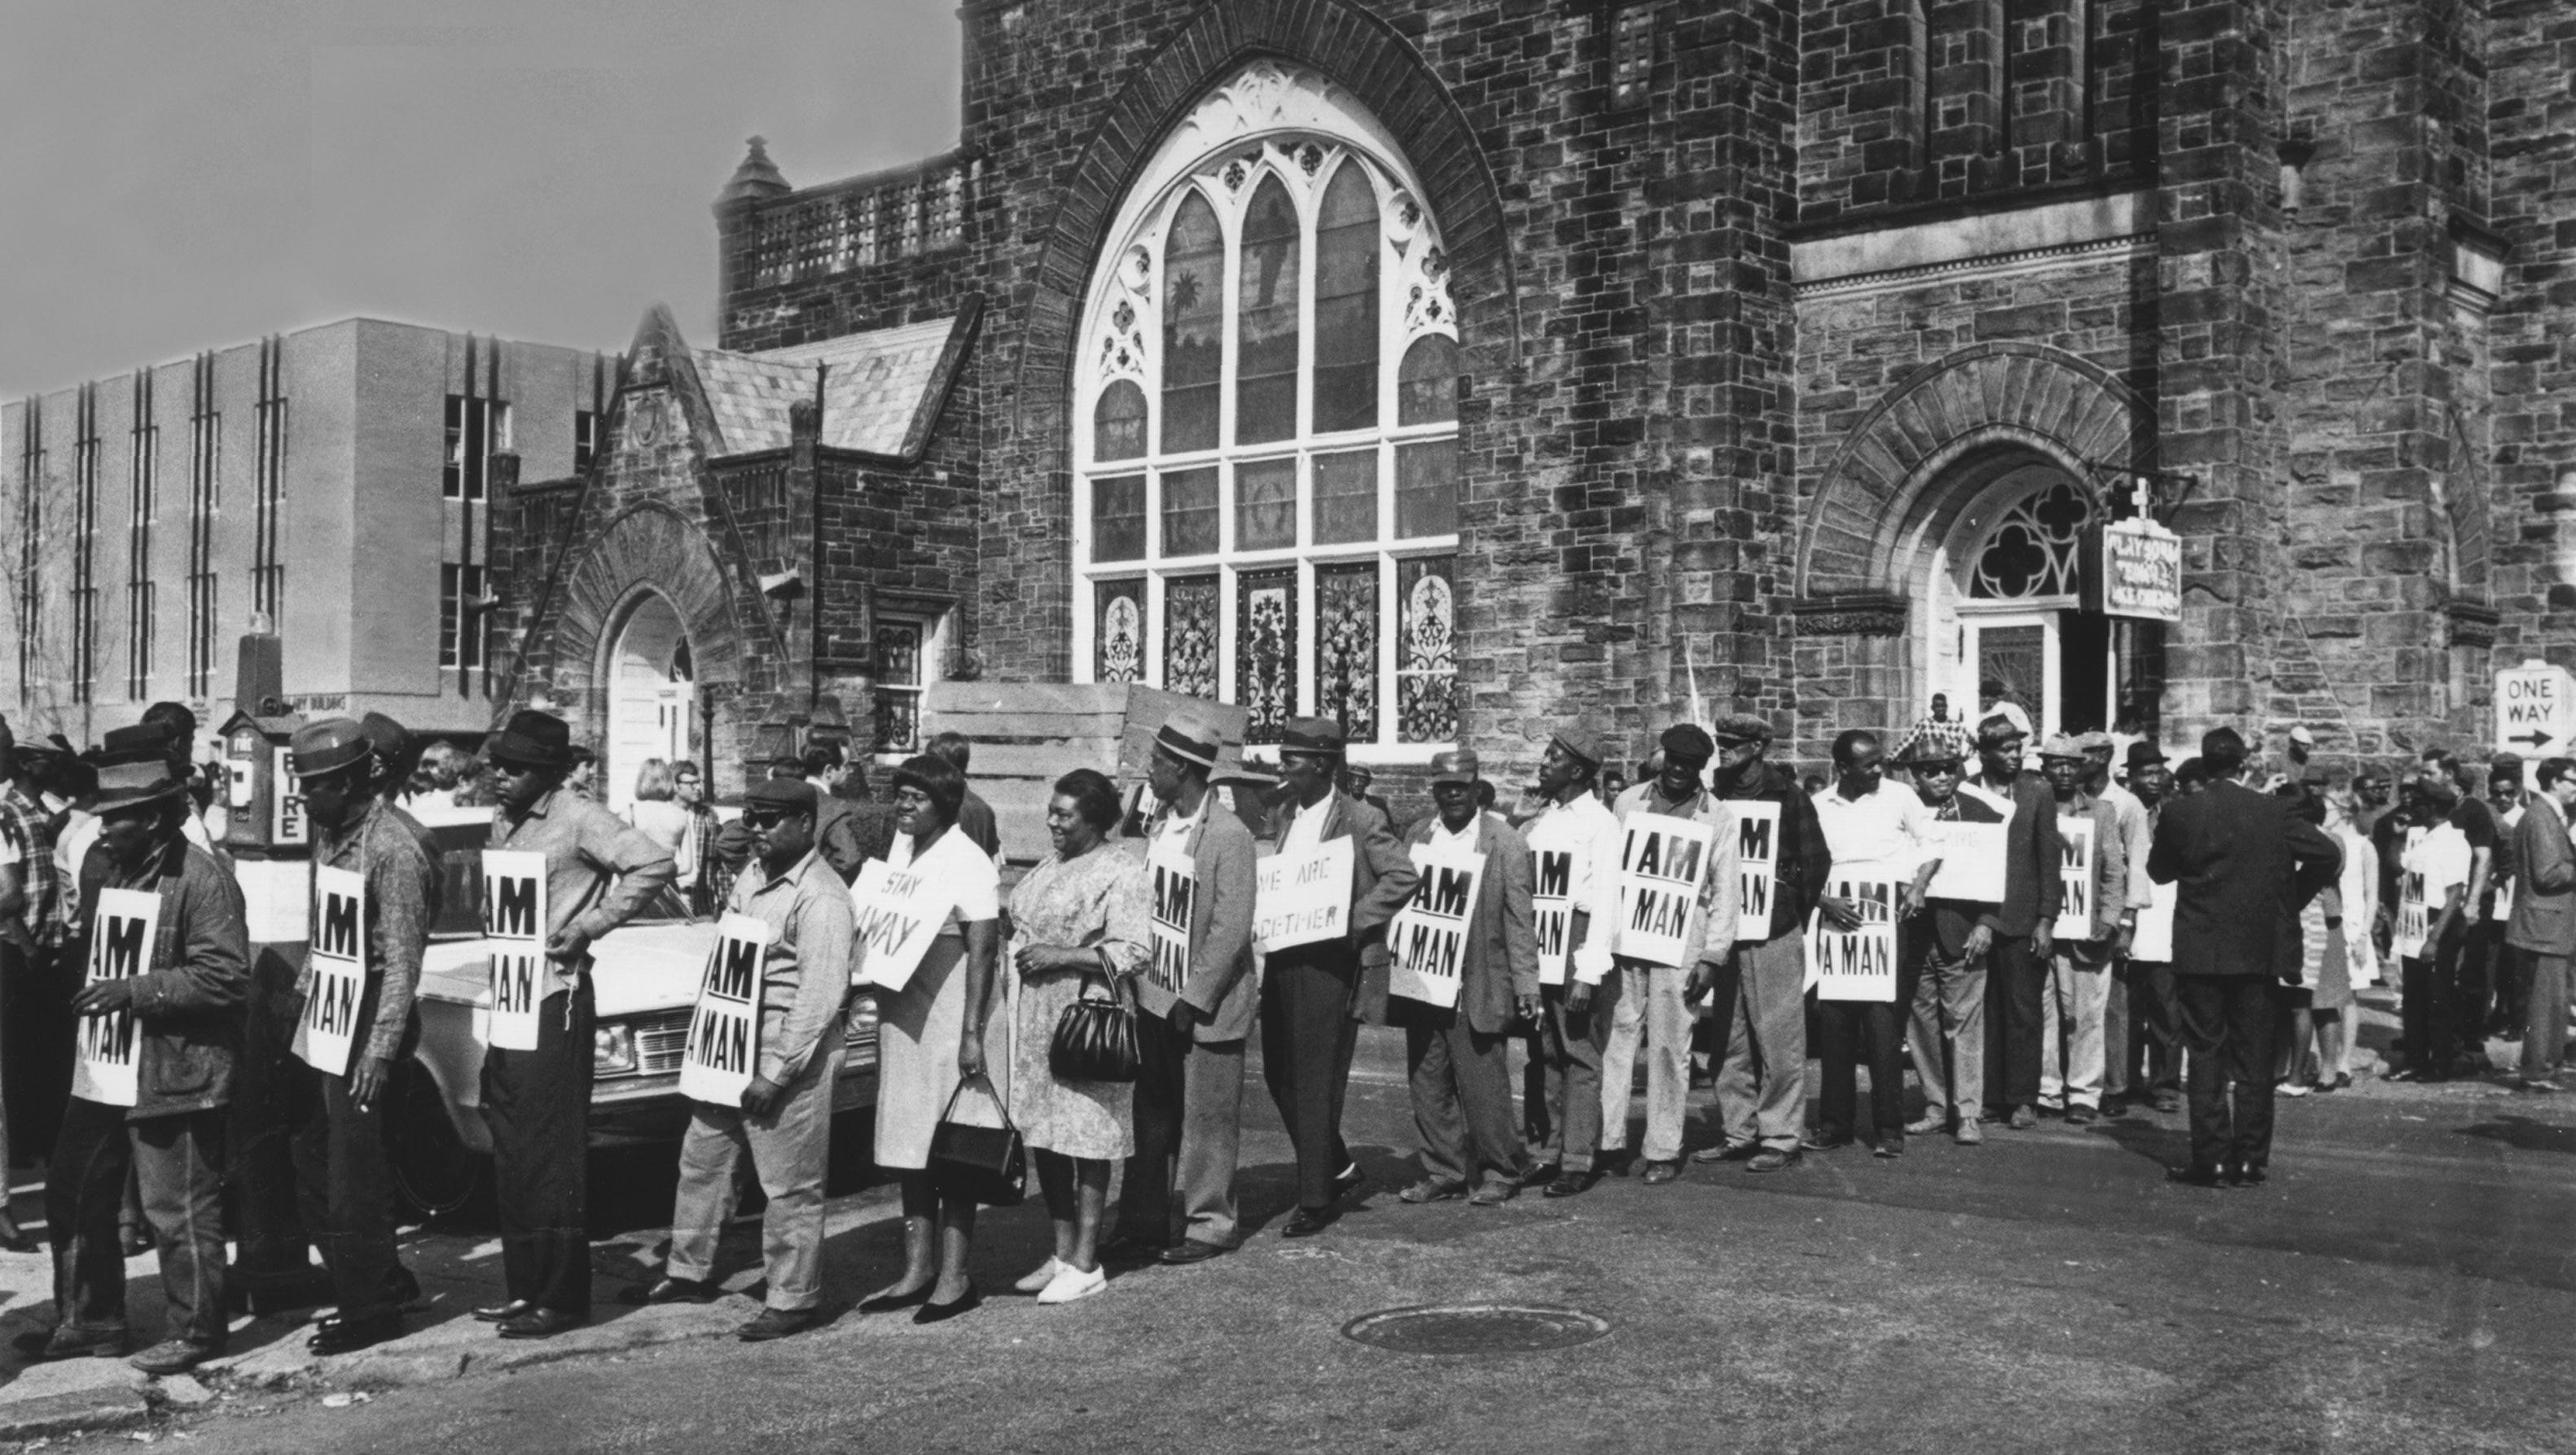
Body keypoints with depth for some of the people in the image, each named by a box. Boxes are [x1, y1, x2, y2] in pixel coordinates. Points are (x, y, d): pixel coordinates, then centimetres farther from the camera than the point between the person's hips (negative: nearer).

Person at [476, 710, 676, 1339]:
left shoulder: (578, 819, -12)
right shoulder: (504, 821, 13)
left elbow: (654, 864, -22)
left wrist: (587, 926, -19)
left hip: (554, 1000, -8)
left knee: (551, 1156, -3)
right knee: (509, 1155, 13)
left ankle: (561, 1298, 5)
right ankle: (523, 1288, 24)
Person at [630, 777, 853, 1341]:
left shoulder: (821, 897, -17)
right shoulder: (752, 876, 11)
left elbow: (819, 998, -21)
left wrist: (776, 1073, -21)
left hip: (791, 1058, -9)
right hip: (732, 1048, 9)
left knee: (790, 1184, -1)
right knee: (701, 1162, 18)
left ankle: (793, 1300, 10)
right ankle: (689, 1273, 34)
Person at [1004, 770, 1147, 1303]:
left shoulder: (1120, 870, -10)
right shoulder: (1052, 866, 16)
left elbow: (1134, 951, -17)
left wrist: (1061, 956, -19)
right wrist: (1016, 963, 11)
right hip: (1035, 1018, 8)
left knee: (1085, 1140, -2)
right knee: (1043, 1138, 11)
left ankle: (1086, 1264, 7)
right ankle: (1063, 1254, 22)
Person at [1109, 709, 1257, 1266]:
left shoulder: (1229, 836, -15)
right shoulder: (1156, 825, 7)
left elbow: (1231, 930, -17)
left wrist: (1192, 1000, -18)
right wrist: (1137, 979, 5)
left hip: (1206, 1004, -7)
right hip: (1154, 995, 7)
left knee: (1206, 1118, 5)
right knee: (1152, 1115, 14)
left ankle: (1208, 1224, 17)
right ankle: (1146, 1219, 24)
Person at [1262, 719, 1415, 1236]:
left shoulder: (1361, 821, -10)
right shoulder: (1284, 816, 12)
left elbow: (1403, 876, -15)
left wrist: (1353, 920, -18)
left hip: (1329, 965, -7)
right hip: (1282, 960, 8)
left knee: (1317, 1085, -2)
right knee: (1279, 1075, 12)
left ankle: (1315, 1201, 9)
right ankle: (1338, 1168, 30)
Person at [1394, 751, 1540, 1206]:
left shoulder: (1505, 844, -3)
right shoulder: (1416, 837, 11)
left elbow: (1519, 921, -4)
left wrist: (1526, 985, -9)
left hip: (1477, 989, -5)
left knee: (1483, 1088, 0)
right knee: (1427, 1087, 10)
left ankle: (1498, 1175, 15)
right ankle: (1443, 1173, 21)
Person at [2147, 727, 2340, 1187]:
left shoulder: (2180, 814, -5)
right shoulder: (2274, 812, -3)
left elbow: (2158, 871, 7)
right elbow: (2328, 854, -2)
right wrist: (2290, 898, 8)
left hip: (2199, 953, -1)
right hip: (2259, 950, 1)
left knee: (2205, 1056, 4)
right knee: (2254, 1059, 8)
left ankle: (2211, 1159, 2)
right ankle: (2250, 1160, 11)